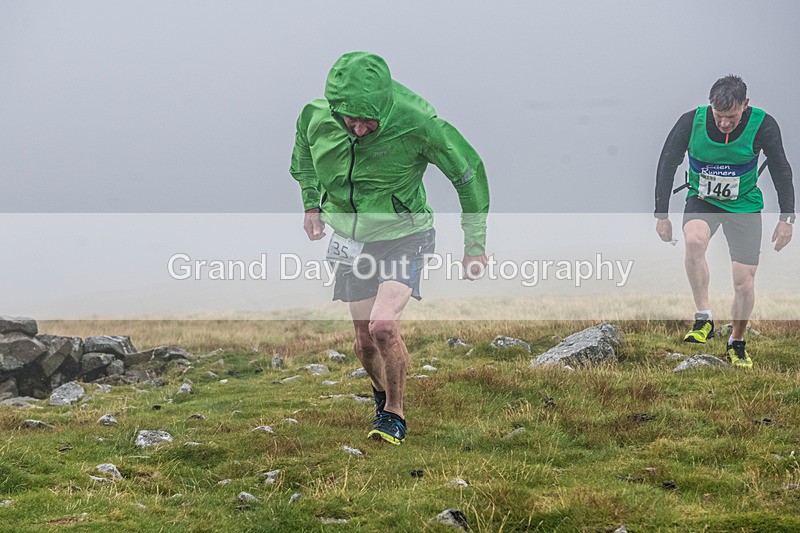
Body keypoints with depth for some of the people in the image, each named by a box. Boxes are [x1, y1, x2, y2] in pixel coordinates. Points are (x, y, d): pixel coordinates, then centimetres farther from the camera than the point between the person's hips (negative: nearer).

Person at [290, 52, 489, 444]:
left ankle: (394, 414, 0)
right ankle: (381, 392, 41)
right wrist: (311, 204, 5)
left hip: (402, 238, -4)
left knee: (383, 326, -23)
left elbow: (469, 171, -12)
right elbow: (303, 151, 12)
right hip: (351, 242, 4)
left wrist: (475, 244, -6)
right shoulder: (316, 117, -17)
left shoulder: (416, 123, -27)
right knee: (365, 341, 8)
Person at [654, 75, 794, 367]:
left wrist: (786, 218, -7)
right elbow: (667, 165, -6)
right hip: (701, 201, 0)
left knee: (744, 284, -4)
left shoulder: (762, 125, -17)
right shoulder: (691, 122, -18)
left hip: (744, 205, 0)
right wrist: (662, 215, -6)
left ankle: (737, 343, 23)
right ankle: (704, 319, -27)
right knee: (694, 240, -35)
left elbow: (781, 171, -4)